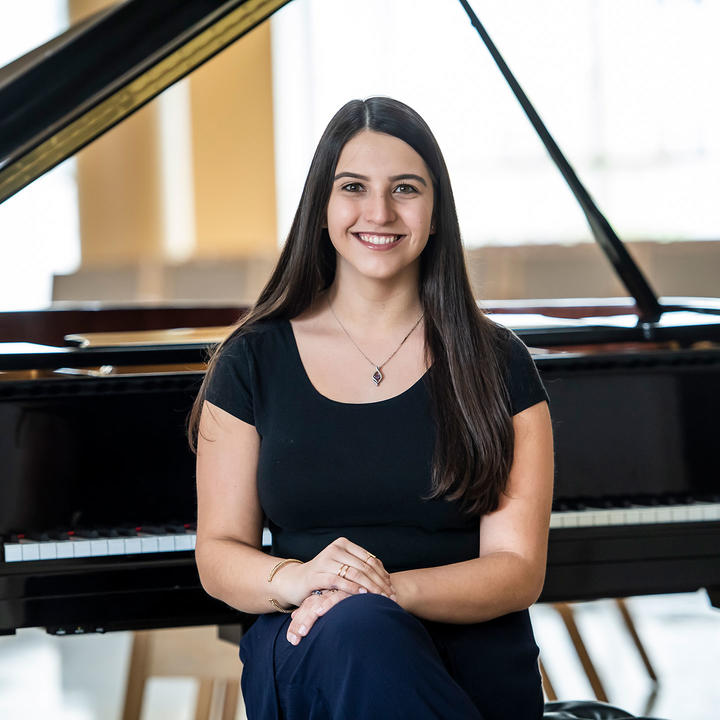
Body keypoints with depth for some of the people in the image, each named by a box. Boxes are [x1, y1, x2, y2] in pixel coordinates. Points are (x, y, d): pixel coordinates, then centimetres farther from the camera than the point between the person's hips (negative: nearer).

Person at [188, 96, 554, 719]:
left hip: (475, 667, 0)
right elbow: (219, 554, 7)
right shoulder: (254, 359, 9)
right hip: (305, 659, 0)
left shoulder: (495, 364, 6)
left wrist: (391, 590, -20)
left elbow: (519, 572, 0)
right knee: (356, 628, -37)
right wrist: (294, 579, -17)